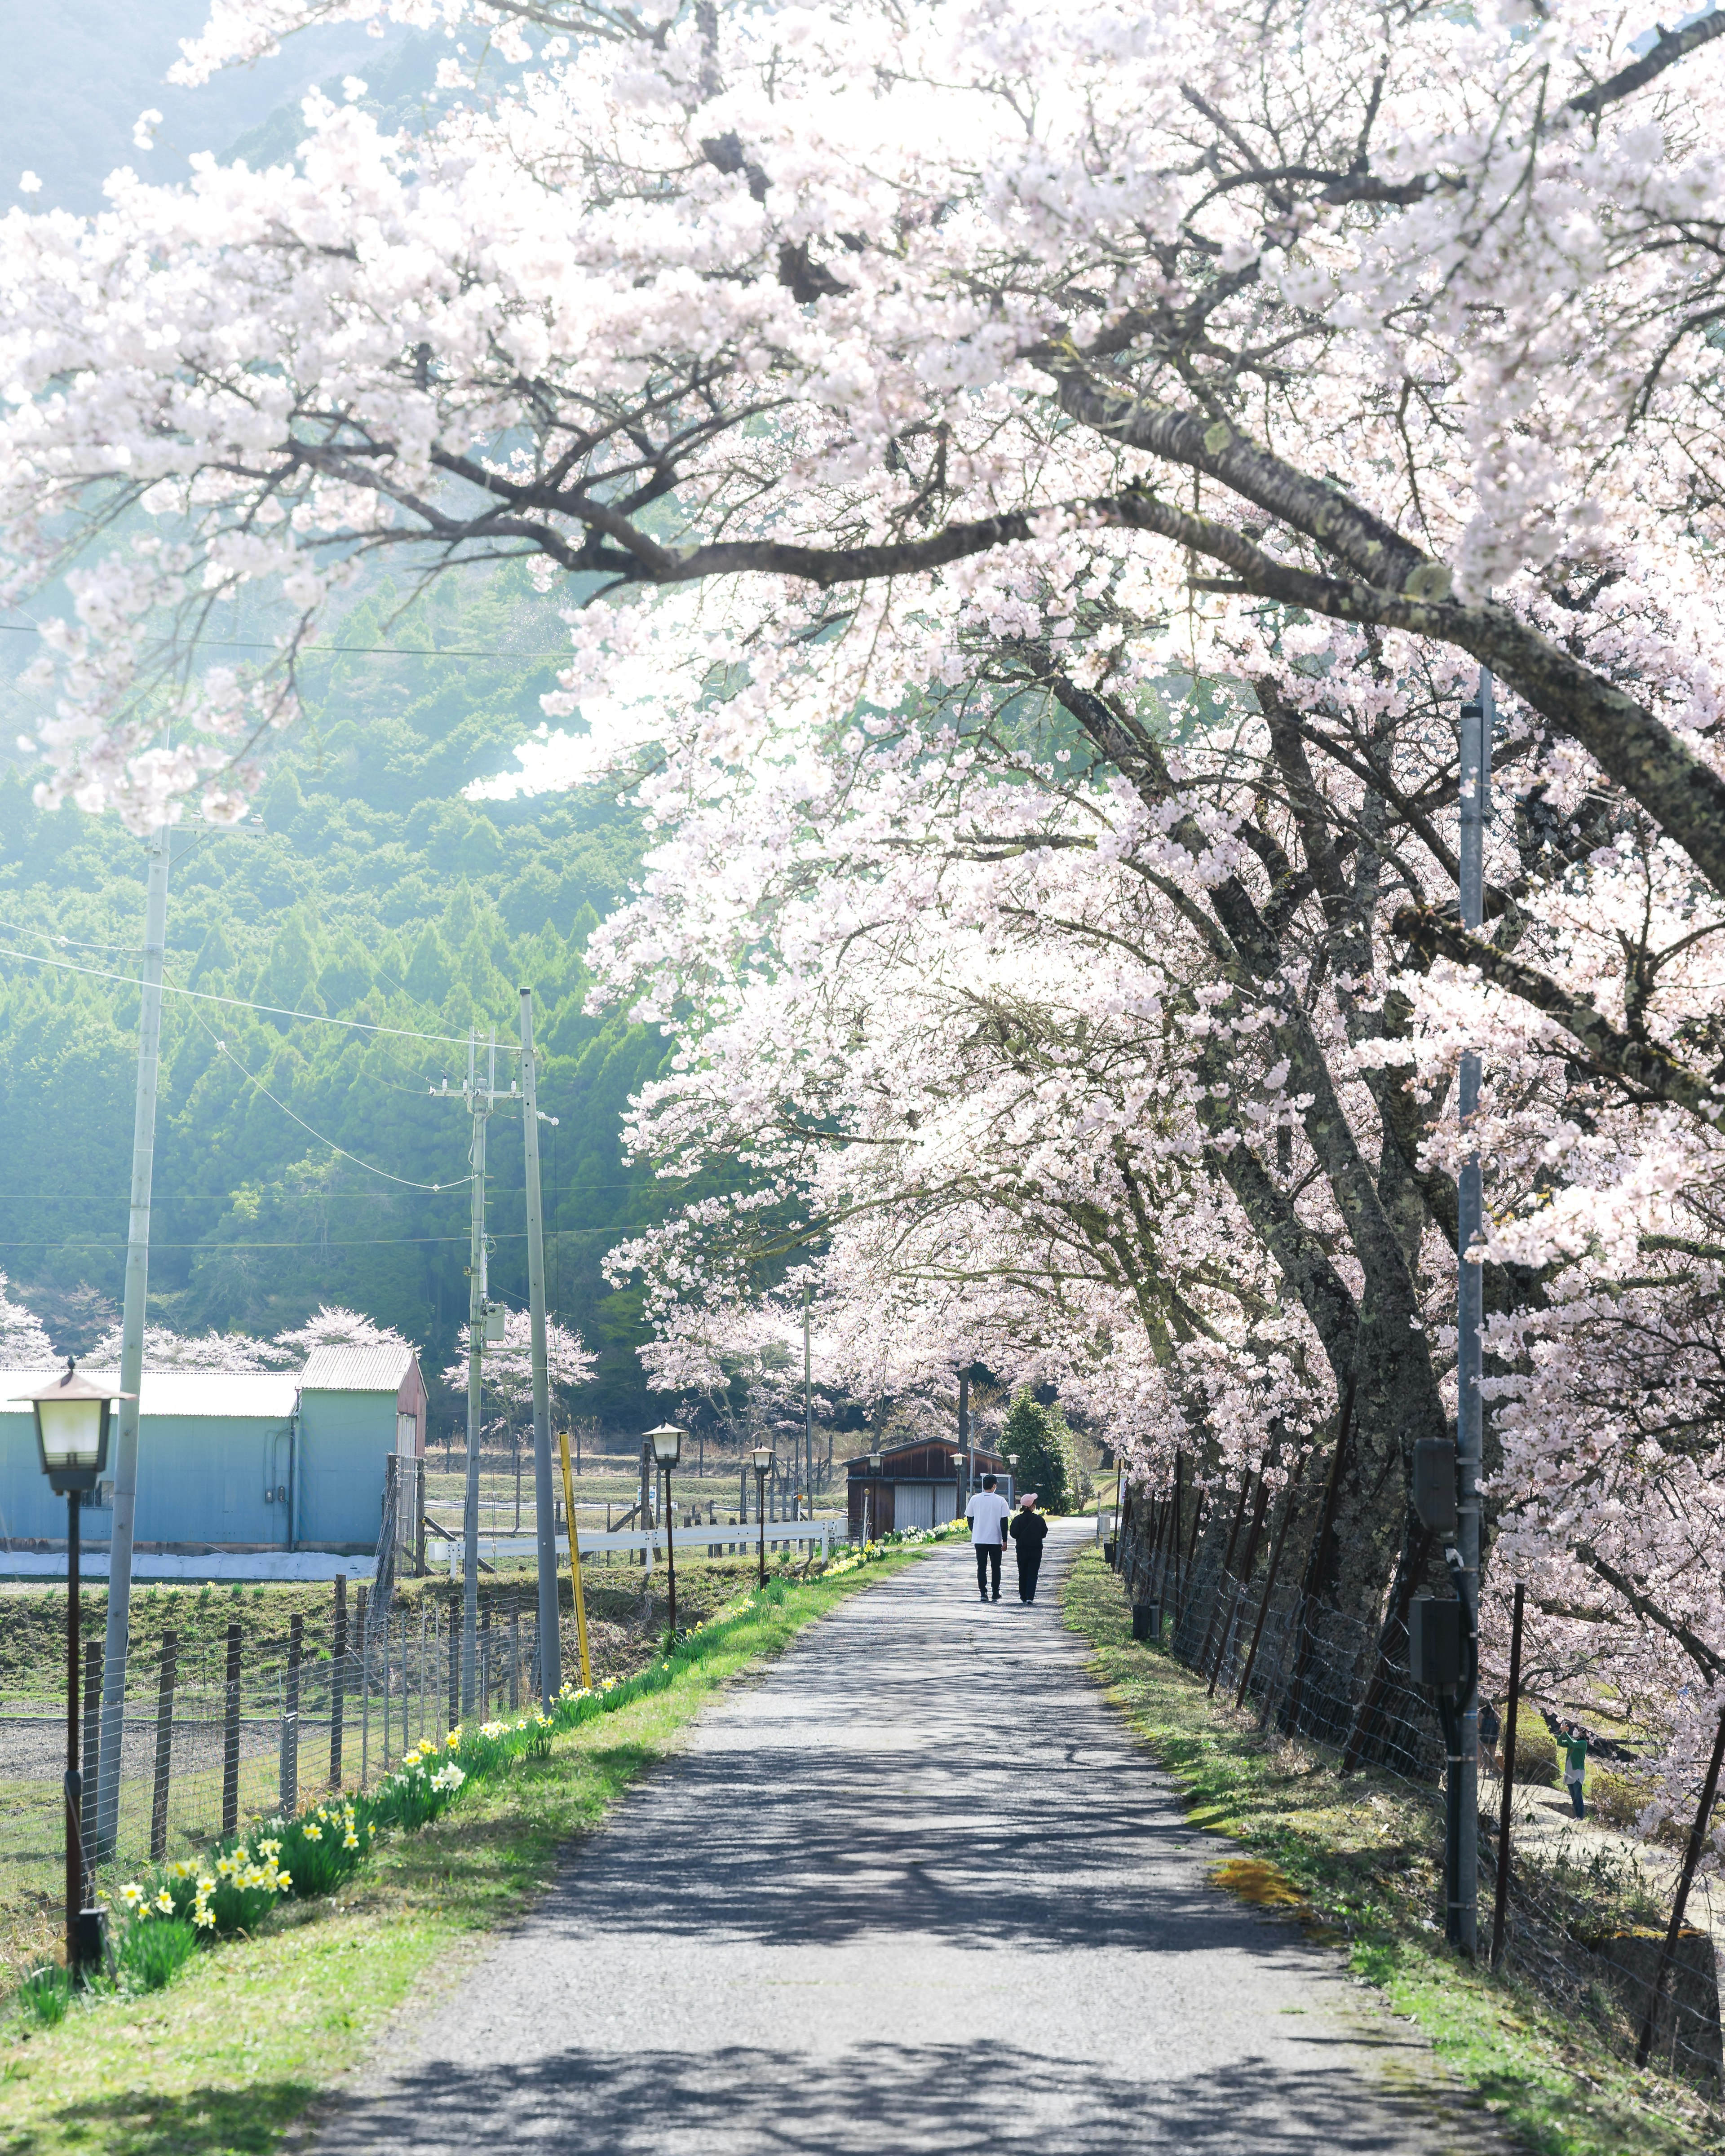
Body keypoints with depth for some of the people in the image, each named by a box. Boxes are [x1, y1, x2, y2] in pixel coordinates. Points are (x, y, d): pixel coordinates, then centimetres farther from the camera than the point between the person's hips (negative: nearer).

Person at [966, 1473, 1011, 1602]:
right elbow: (1004, 1522, -7)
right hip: (996, 1539, -1)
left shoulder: (975, 1499, -1)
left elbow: (969, 1518, 8)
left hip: (979, 1539, 1)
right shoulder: (1000, 1501, -7)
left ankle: (983, 1592, -6)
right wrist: (1005, 1540, -2)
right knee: (995, 1567, 12)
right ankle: (996, 1593, 16)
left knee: (982, 1566, 5)